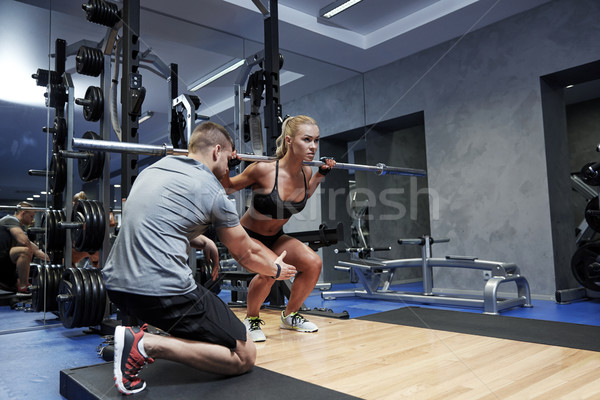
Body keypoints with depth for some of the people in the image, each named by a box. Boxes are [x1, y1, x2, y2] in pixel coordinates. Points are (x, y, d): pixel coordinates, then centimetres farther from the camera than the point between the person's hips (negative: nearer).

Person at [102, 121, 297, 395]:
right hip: (162, 291, -9)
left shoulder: (154, 168, 15)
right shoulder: (213, 191, -5)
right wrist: (277, 270, 27)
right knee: (245, 356, 1)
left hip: (115, 283, 9)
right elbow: (245, 254, 8)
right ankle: (148, 344, -13)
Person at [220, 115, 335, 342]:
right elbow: (228, 188, -11)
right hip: (247, 236, -5)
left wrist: (320, 175, 8)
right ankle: (251, 320, -2)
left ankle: (290, 316, 10)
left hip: (275, 237, 6)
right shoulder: (264, 170, -27)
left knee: (313, 263, -16)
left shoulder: (305, 173, -10)